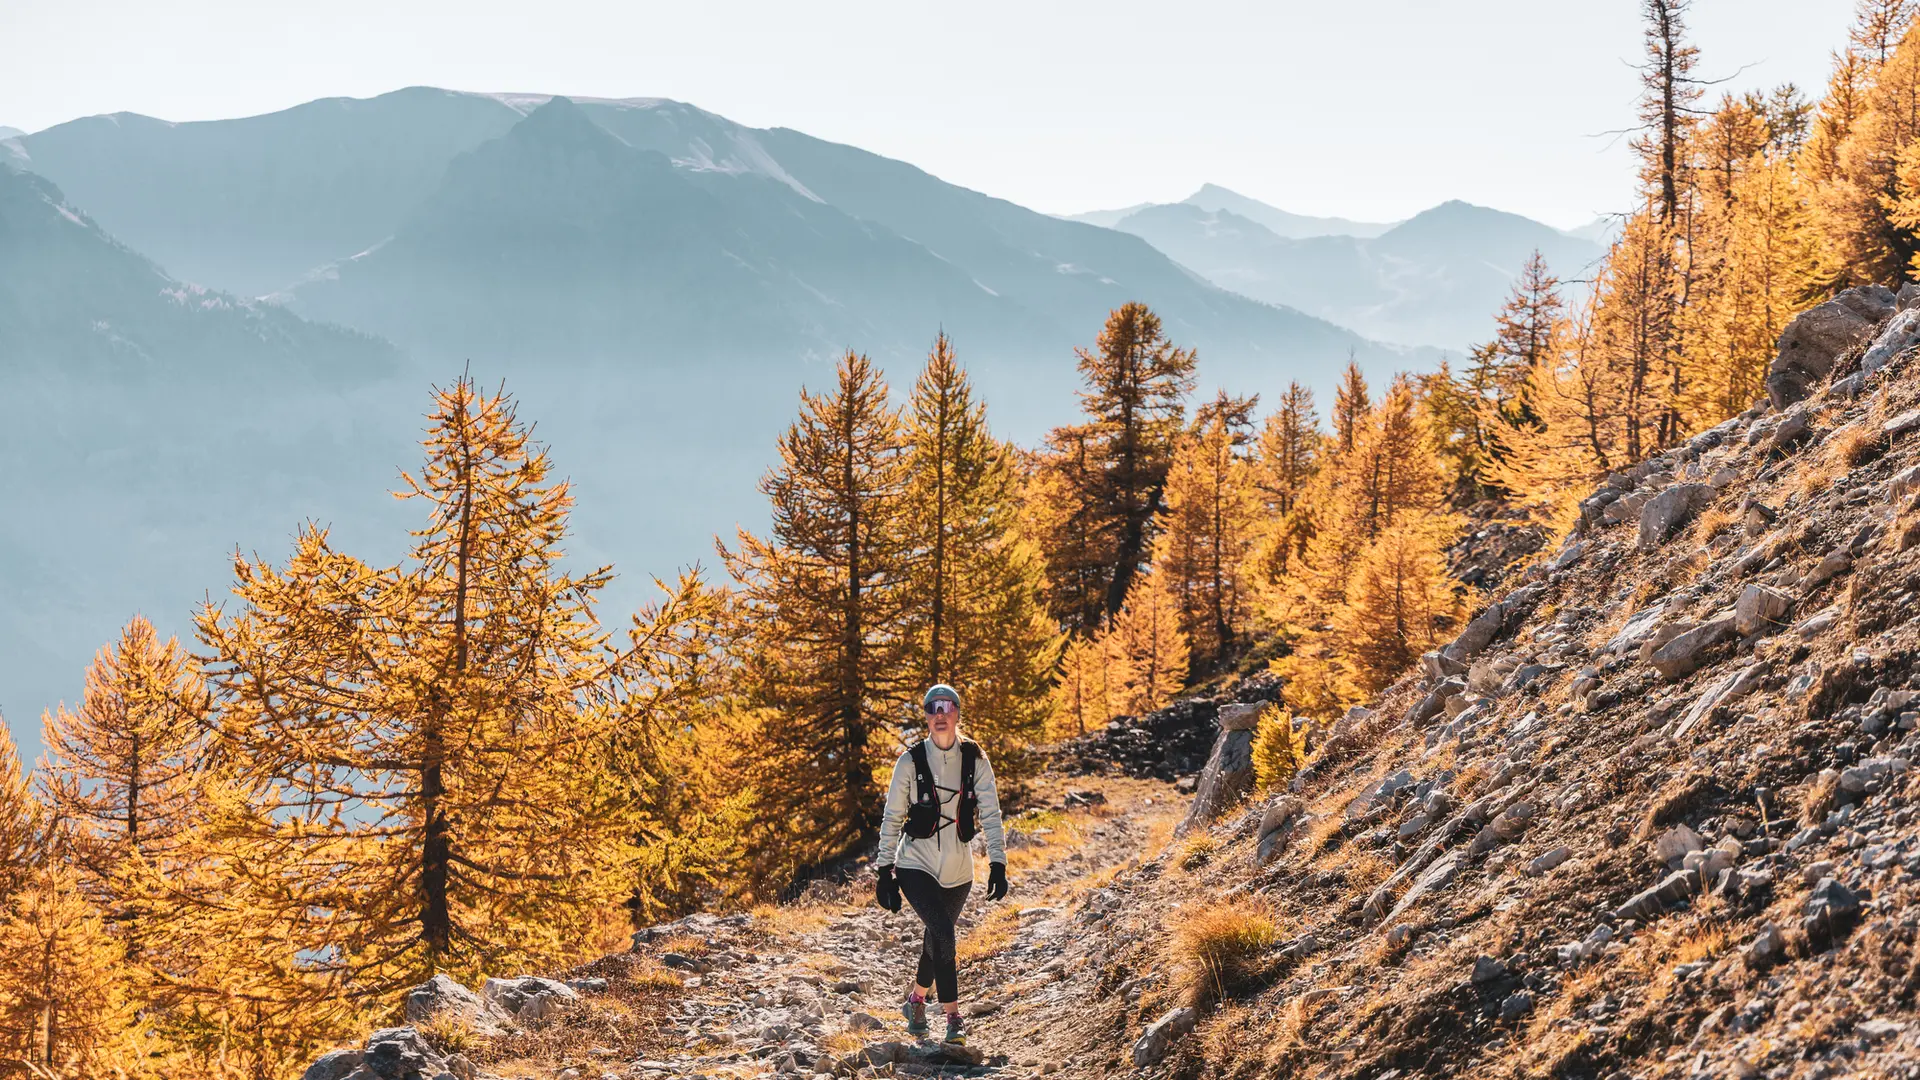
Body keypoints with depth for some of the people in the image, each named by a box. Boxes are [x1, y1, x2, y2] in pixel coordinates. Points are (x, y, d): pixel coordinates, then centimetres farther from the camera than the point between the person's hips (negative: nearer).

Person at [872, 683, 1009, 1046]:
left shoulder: (976, 761, -3)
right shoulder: (911, 761, -7)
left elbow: (990, 814, -3)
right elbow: (892, 818, -2)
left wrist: (998, 864, -12)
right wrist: (885, 872, -4)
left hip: (957, 871, 3)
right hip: (915, 865, -3)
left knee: (936, 939, 15)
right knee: (943, 934, -20)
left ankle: (916, 1001, 41)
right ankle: (953, 1017, -13)